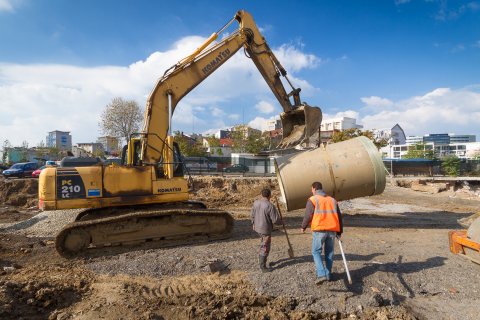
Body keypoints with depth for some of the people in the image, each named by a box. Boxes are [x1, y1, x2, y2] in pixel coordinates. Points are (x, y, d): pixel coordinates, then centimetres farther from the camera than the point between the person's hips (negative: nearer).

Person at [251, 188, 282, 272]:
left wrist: (253, 224, 24)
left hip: (257, 227, 7)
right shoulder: (270, 206, -23)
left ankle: (262, 260, 38)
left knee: (263, 244, 28)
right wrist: (280, 222, 2)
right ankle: (263, 267, 15)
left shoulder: (256, 203, -3)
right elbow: (275, 220, -20)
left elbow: (252, 215, 8)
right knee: (265, 248, 6)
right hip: (266, 229, -7)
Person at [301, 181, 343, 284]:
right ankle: (328, 275, 25)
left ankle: (321, 274, -10)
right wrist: (339, 232, 22)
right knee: (329, 253, 16)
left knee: (316, 252, 3)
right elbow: (339, 217, 17)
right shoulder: (332, 200, 16)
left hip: (319, 230, -5)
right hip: (332, 230, 5)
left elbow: (308, 215, -6)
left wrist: (303, 227, 10)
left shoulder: (313, 199, -1)